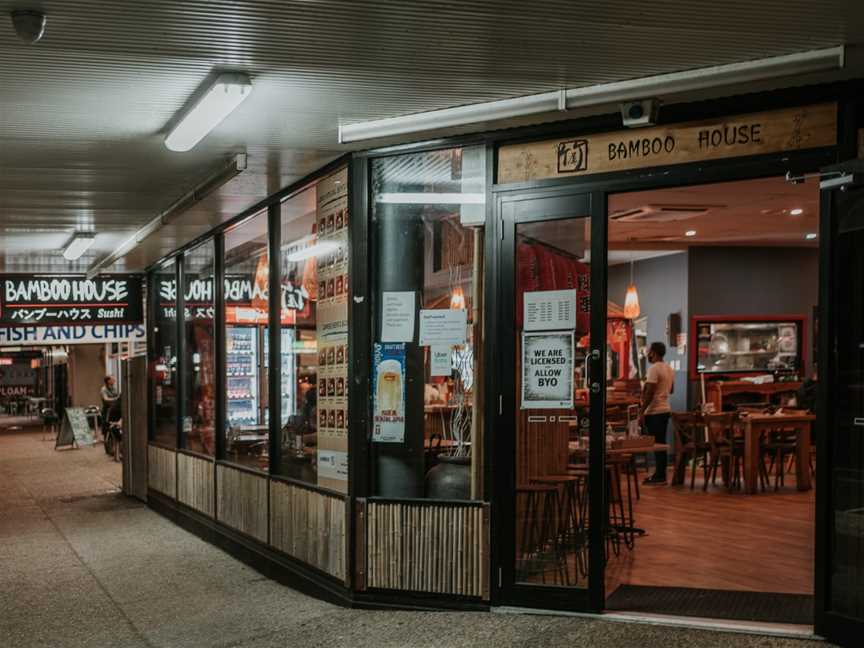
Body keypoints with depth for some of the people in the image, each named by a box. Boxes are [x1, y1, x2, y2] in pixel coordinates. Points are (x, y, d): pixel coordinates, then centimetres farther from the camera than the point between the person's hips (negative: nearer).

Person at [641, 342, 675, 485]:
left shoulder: (654, 368, -15)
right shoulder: (669, 369, 13)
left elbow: (649, 393, -20)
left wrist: (642, 411, -16)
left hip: (654, 412, -9)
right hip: (665, 410, 9)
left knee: (656, 444, -5)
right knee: (661, 443, 12)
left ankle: (660, 476, -3)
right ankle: (660, 474, 18)